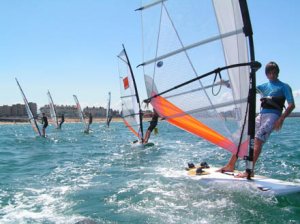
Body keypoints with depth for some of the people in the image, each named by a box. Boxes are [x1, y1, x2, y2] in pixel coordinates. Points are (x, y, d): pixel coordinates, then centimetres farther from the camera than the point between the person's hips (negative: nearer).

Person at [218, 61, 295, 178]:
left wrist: (281, 119, -14)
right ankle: (230, 165, -1)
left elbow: (291, 105, -1)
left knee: (258, 139, -25)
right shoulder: (264, 86, 24)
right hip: (261, 115, 6)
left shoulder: (284, 87, 8)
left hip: (272, 116, -6)